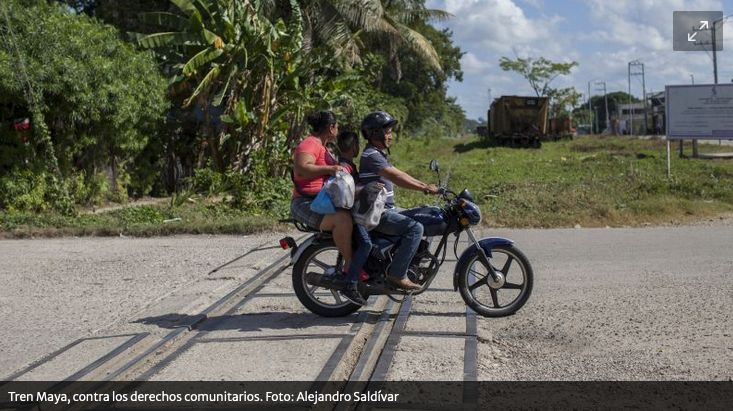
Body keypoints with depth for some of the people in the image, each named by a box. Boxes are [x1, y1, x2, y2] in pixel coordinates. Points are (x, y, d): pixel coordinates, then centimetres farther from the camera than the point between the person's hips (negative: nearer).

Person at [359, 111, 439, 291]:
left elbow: (399, 174, 18)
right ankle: (397, 274, -18)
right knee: (415, 228, -22)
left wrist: (425, 185, 8)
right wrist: (424, 188, -27)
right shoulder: (371, 155, -16)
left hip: (388, 210, 11)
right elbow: (396, 178, -27)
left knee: (420, 220, 15)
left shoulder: (378, 154, 18)